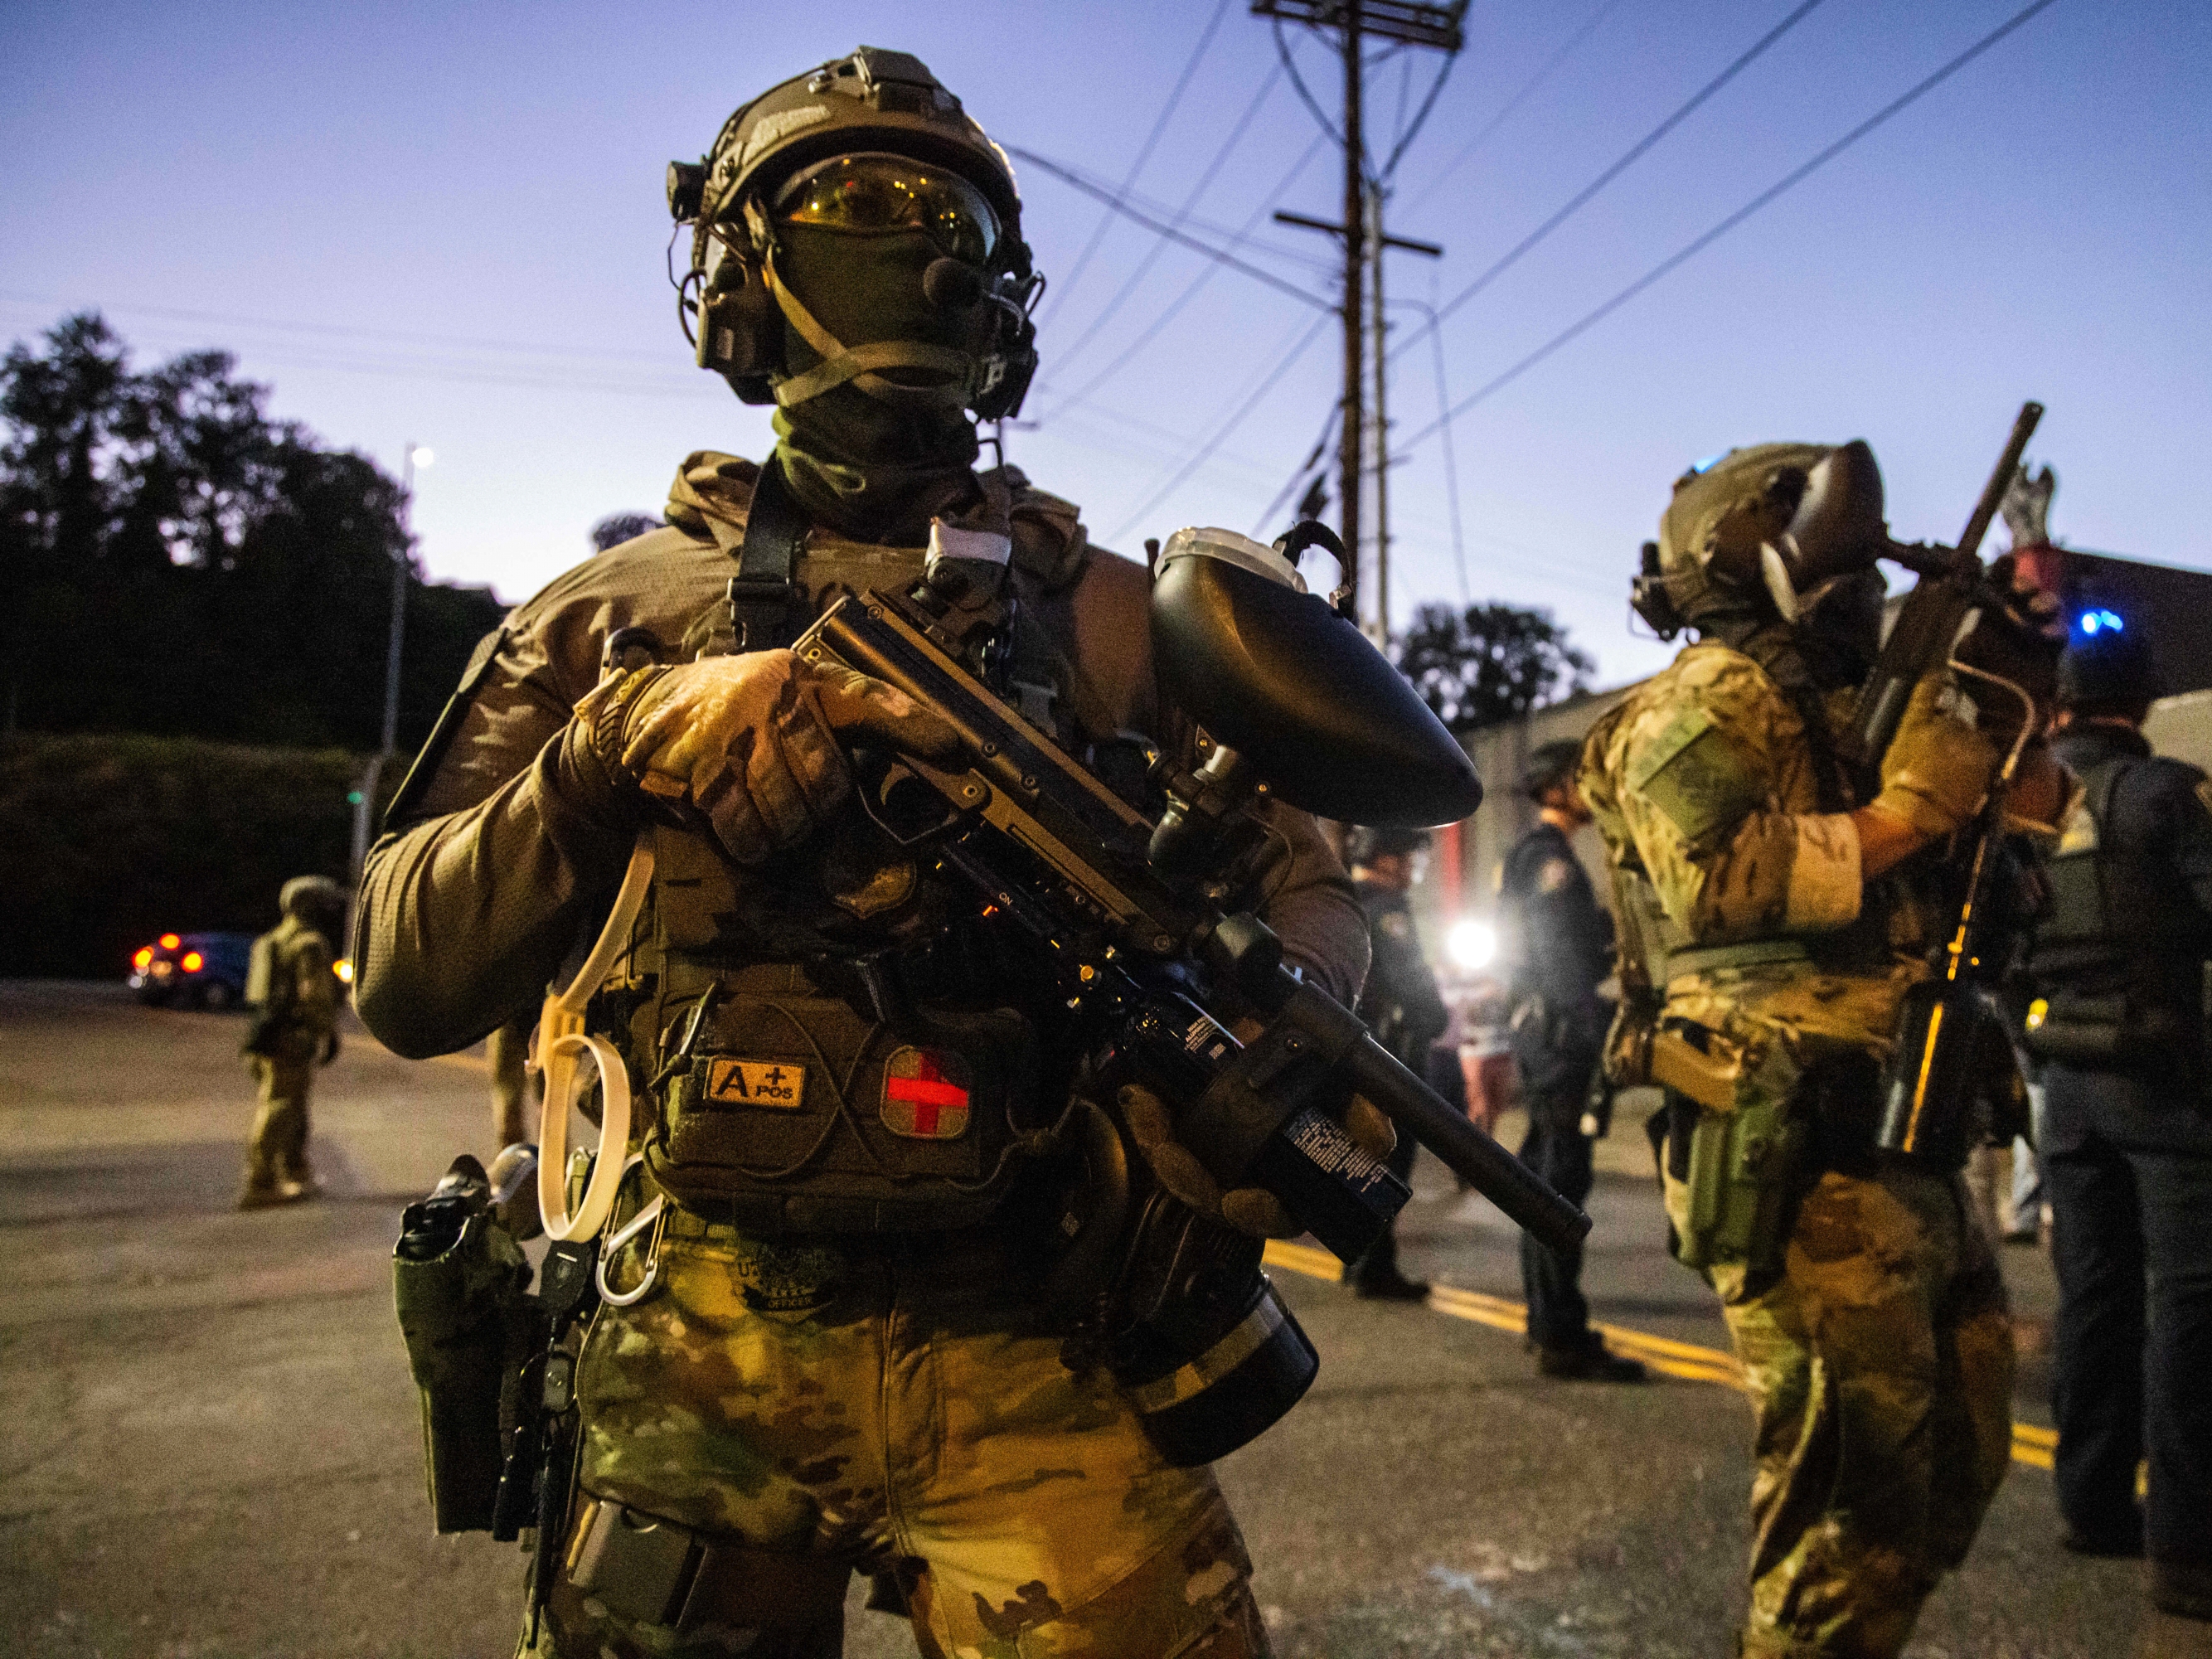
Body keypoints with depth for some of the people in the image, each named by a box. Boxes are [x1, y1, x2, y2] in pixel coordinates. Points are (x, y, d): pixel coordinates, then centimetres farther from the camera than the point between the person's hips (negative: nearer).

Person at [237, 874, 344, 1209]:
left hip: (261, 1040, 9)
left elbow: (263, 994, 21)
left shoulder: (270, 941, 20)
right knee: (278, 1112, -7)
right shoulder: (311, 944, -10)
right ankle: (258, 1186, -8)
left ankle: (297, 1178, 25)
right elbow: (316, 996, -17)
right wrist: (328, 1035, -7)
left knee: (292, 1110, 17)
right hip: (292, 1041, -9)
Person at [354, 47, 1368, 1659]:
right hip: (696, 1362, 1)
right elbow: (404, 980, 1)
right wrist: (616, 751, -16)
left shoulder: (1106, 612, 7)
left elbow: (1316, 894, 7)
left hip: (1021, 1354, 0)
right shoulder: (622, 609, 6)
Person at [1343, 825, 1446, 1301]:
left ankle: (1358, 1262, 25)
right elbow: (1411, 981, -19)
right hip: (1391, 1051, -9)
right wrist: (1438, 1018, -3)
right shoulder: (1385, 908, -14)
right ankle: (1376, 1270, -2)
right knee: (1388, 1161, -5)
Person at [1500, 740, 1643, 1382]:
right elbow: (1563, 957, -21)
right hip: (1560, 1033, -11)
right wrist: (1597, 1033, -25)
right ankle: (1562, 1338, -8)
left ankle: (1547, 1321, 23)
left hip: (1544, 1033, 11)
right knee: (1562, 1180, -10)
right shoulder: (1548, 854, -11)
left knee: (1547, 1177, 14)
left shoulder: (1535, 854, 21)